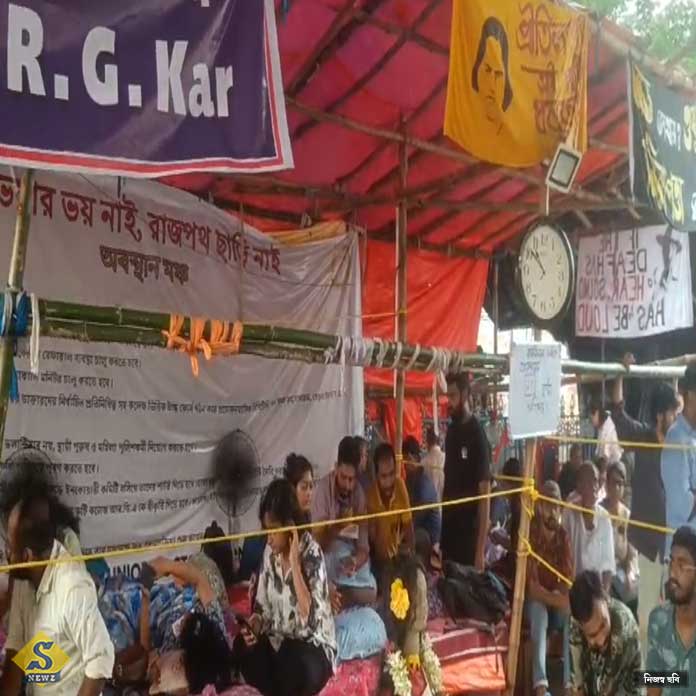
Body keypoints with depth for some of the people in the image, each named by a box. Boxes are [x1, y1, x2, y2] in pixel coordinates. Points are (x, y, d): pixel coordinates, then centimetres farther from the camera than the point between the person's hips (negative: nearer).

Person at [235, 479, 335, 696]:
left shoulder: (311, 553, -18)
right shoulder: (270, 552, 0)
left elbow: (310, 619, -27)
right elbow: (263, 606, 10)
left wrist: (295, 564, -29)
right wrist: (254, 627, -12)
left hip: (312, 646, -5)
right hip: (278, 641, 5)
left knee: (297, 665, -34)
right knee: (243, 648, -20)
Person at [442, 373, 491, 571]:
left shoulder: (477, 435, -15)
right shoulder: (451, 430, 7)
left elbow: (485, 494, -16)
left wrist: (481, 549, -19)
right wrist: (440, 533, 10)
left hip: (469, 531, -7)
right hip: (449, 528, 7)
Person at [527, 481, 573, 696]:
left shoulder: (563, 536, -2)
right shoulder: (531, 534, -18)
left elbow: (569, 579, -4)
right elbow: (532, 586, -21)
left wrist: (564, 597, -25)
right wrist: (554, 599, -36)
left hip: (558, 601, 4)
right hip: (536, 600, -4)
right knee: (539, 611, -36)